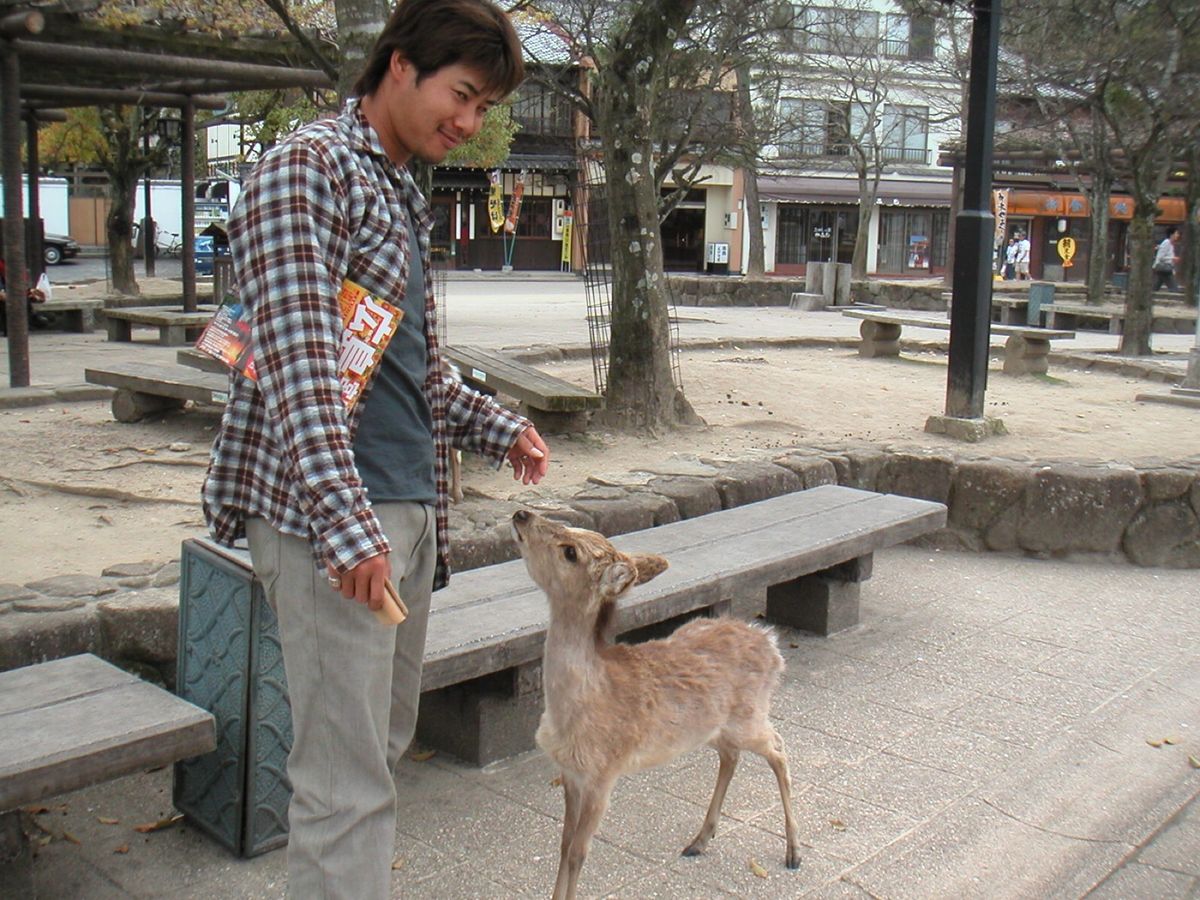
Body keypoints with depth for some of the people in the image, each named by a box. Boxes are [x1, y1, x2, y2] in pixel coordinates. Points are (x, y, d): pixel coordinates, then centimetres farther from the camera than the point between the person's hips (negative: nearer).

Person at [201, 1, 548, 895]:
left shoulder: (402, 191, 18)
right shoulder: (307, 167, -9)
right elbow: (298, 361, -21)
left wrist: (497, 427, 17)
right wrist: (346, 521, -29)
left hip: (409, 506, 9)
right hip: (329, 514, -9)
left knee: (385, 745, 16)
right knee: (347, 778, -5)